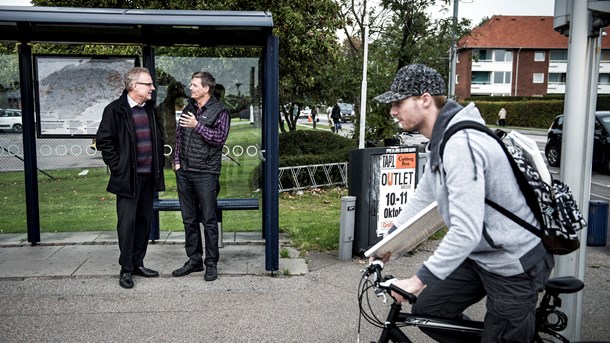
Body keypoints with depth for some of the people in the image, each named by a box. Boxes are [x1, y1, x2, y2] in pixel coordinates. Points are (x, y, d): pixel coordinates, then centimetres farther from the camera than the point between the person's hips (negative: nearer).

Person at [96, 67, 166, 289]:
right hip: (128, 177, -6)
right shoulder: (115, 110, -6)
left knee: (144, 221, 10)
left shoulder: (150, 109, 12)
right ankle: (126, 269, 9)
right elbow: (104, 141, -7)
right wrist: (117, 168, -10)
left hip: (148, 176, 6)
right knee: (127, 223, -2)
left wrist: (159, 168, 11)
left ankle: (138, 263, 22)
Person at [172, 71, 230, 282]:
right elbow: (179, 136, 18)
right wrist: (177, 160, 9)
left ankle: (211, 263, 9)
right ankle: (194, 260, 22)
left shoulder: (219, 111, -4)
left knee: (209, 221, -1)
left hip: (206, 173, -6)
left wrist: (197, 126, -18)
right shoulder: (188, 109, 14)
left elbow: (220, 138, -13)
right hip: (184, 172, 6)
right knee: (189, 220, 11)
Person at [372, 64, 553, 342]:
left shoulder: (461, 144, -28)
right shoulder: (441, 140, 4)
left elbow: (466, 231, -32)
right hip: (481, 256, 9)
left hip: (514, 266, -9)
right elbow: (424, 195, 17)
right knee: (427, 310, 11)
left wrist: (419, 280, -24)